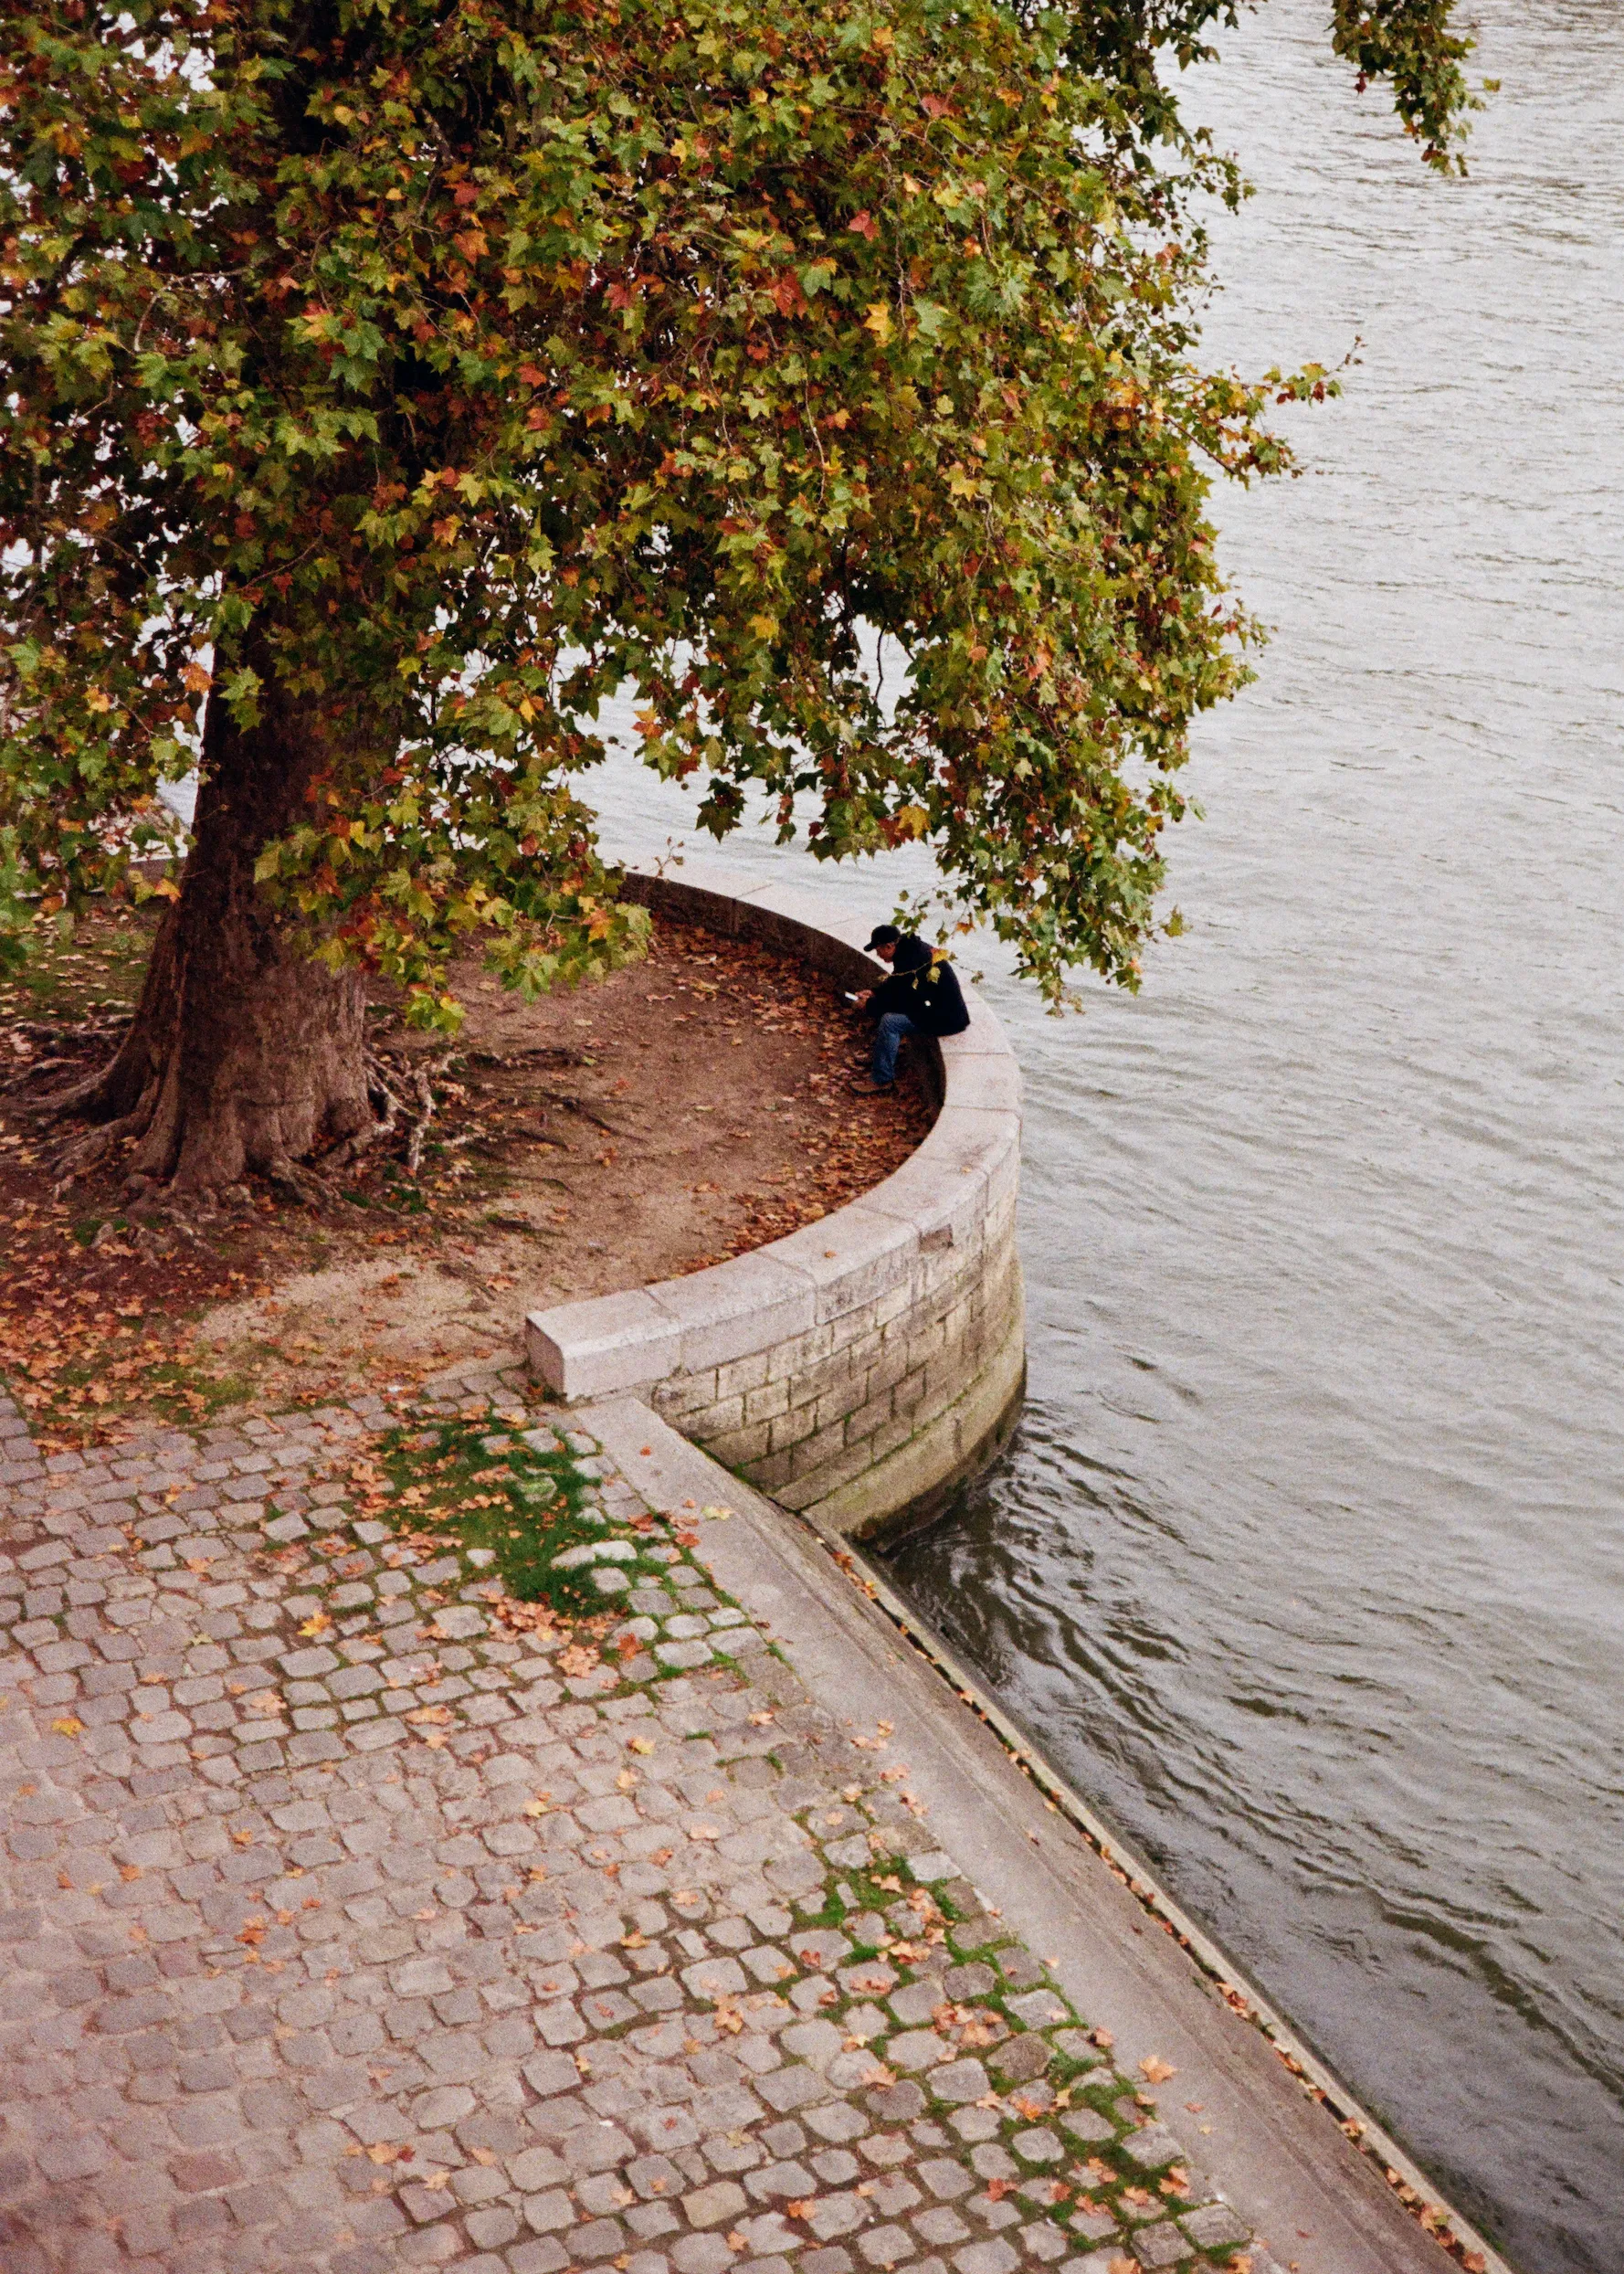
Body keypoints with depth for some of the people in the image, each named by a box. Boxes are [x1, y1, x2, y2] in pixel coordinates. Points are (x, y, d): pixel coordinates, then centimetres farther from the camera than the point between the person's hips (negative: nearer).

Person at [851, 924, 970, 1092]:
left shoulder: (912, 961, -25)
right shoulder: (911, 949, 5)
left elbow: (901, 1000, -20)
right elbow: (896, 985, 22)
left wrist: (869, 1006, -8)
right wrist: (874, 992, 10)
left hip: (947, 1019, -11)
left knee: (889, 1022, -25)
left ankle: (883, 1081, -17)